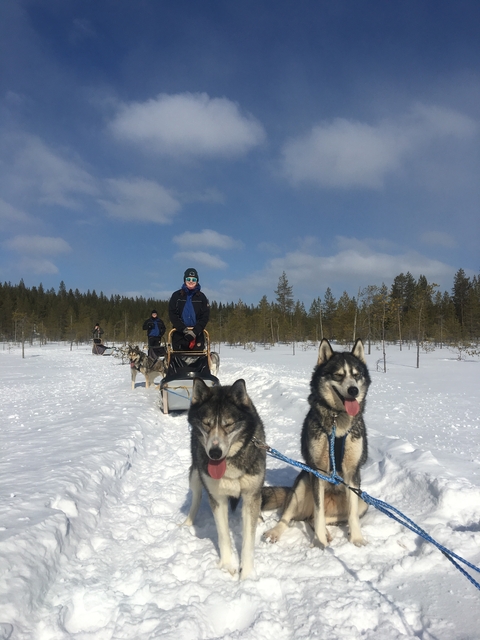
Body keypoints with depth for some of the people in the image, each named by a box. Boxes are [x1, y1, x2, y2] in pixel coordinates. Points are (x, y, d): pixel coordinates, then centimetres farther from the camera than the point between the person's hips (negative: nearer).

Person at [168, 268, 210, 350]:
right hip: (179, 334, 0)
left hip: (197, 335, 0)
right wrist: (184, 329, -12)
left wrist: (195, 331, -12)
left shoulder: (201, 297, 8)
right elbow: (172, 314, 0)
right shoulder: (177, 295, 6)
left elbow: (205, 316, 1)